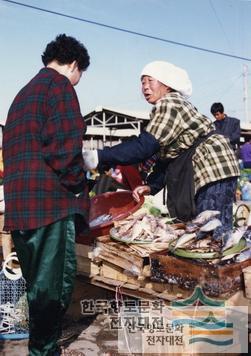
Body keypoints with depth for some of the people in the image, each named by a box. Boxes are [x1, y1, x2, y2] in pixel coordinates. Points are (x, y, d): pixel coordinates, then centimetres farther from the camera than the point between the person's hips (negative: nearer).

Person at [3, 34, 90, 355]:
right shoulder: (58, 83, -3)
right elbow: (65, 141, -16)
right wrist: (75, 184, -3)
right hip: (51, 199, -9)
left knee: (38, 284, 18)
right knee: (54, 285, 0)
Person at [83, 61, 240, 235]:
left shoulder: (169, 104, -14)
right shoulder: (172, 104, 18)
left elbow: (143, 147, -24)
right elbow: (168, 155, 15)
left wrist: (97, 157, -26)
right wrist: (152, 185, 5)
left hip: (213, 169, -10)